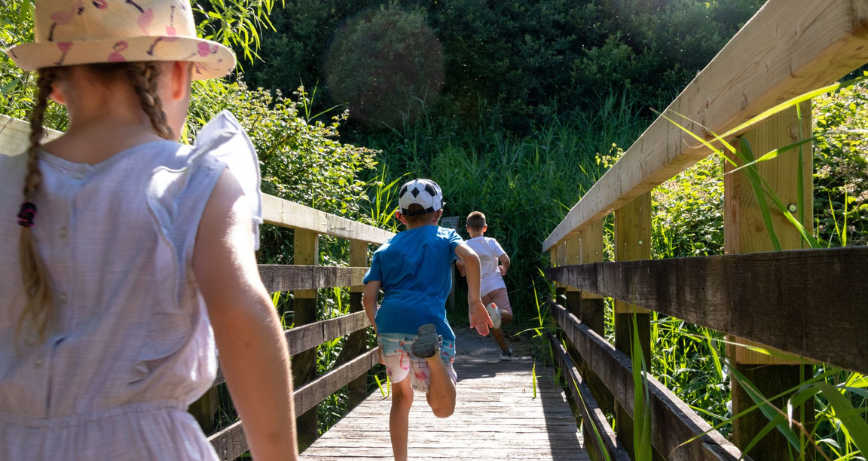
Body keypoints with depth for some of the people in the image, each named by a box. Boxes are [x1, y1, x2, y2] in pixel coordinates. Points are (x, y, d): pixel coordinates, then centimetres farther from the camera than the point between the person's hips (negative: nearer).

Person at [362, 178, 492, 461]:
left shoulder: (386, 249, 24)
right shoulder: (444, 237, 20)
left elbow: (369, 296, 11)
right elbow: (470, 257, -2)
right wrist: (475, 302, -1)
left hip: (389, 324, 3)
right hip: (428, 320, -3)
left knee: (401, 396, 23)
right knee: (443, 409, -5)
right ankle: (432, 351, -31)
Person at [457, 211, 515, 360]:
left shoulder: (465, 246, 0)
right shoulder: (491, 242, 3)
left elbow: (460, 264, -16)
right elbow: (505, 259, -7)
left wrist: (462, 272, 7)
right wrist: (504, 269, 16)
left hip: (480, 290, 1)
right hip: (496, 285, 0)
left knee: (493, 324, 12)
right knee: (507, 316, 1)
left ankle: (505, 350, 9)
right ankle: (498, 312, -33)